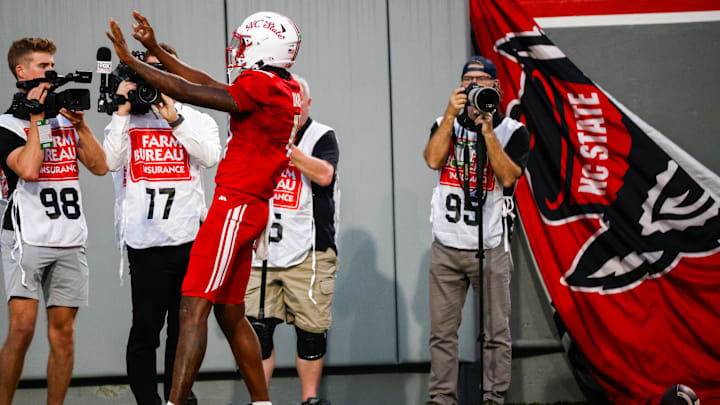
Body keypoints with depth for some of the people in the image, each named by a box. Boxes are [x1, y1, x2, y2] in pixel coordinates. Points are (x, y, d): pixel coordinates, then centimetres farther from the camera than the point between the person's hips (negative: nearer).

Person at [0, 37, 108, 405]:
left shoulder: (65, 119, 17)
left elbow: (99, 166, 11)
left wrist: (80, 123, 2)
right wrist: (35, 119, -9)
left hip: (70, 242, 5)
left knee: (63, 331, 3)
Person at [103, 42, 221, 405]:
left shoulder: (197, 120, 12)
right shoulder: (126, 121, 8)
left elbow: (211, 157, -7)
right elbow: (111, 162, -8)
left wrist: (173, 118, -11)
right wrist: (123, 112, -8)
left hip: (191, 238, 3)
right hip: (146, 241, -3)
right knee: (146, 328, -6)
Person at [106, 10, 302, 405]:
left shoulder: (262, 87, -14)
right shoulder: (288, 90, 13)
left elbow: (190, 92, -13)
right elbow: (210, 86, 20)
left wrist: (130, 61, -6)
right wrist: (156, 51, 20)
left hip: (234, 205, -10)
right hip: (251, 209, 10)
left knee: (193, 309, -14)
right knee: (231, 313, 17)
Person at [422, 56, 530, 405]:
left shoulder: (513, 132, 4)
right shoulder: (445, 124, 12)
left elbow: (508, 177, -13)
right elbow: (433, 160, -8)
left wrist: (486, 129, -14)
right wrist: (452, 115, -11)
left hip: (490, 248, -2)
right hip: (446, 247, 2)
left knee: (495, 332, -1)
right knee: (442, 331, 3)